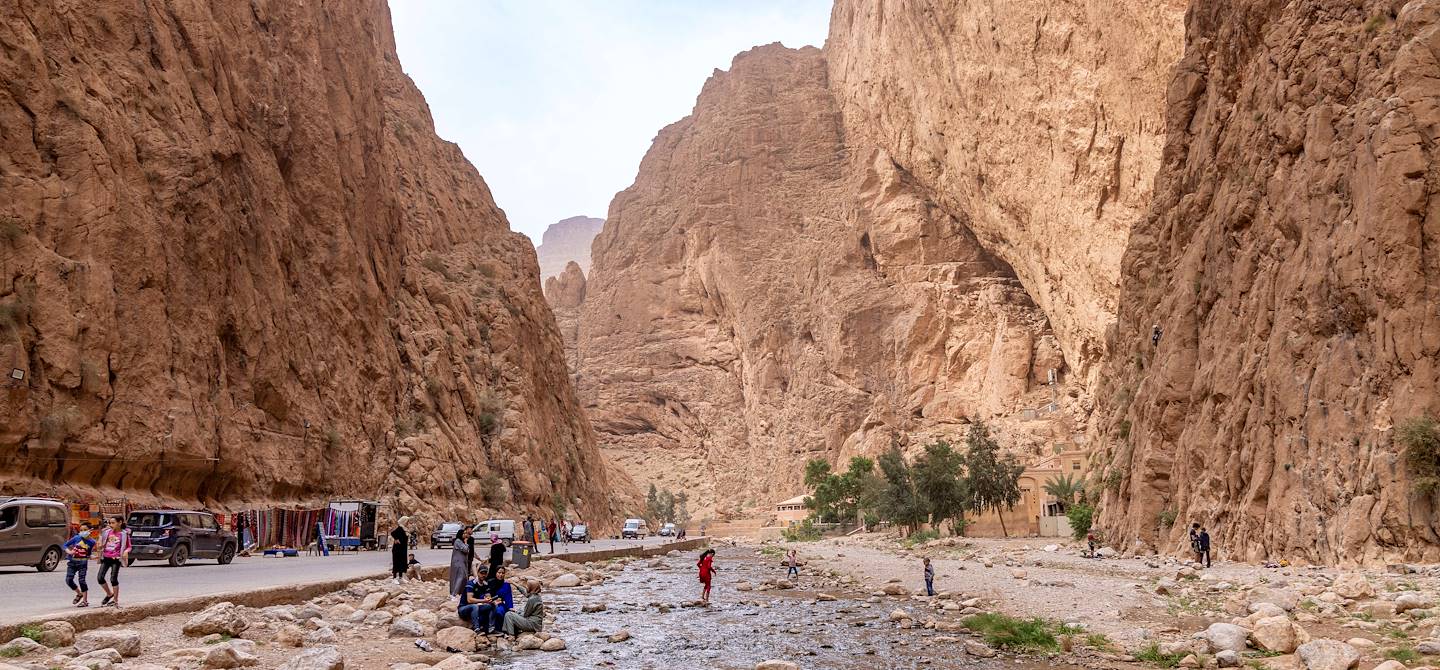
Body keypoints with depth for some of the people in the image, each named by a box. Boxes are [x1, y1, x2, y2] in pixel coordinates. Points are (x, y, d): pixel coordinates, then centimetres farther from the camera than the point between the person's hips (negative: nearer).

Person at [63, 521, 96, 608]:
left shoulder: (92, 542, -2)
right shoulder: (77, 538, -2)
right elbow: (65, 545, 4)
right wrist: (69, 552, -12)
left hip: (83, 563, -2)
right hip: (72, 562, 2)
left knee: (81, 580, -8)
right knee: (68, 580, -1)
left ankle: (85, 601, 1)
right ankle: (79, 594, 26)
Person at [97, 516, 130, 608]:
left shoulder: (124, 534, -4)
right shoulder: (107, 532, 7)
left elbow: (128, 547, 2)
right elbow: (102, 544, 20)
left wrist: (126, 552, -18)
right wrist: (100, 546, -2)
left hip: (116, 559, -5)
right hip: (106, 558, 5)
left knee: (113, 579, -3)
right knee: (100, 578, -2)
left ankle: (115, 600, 9)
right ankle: (109, 594, 21)